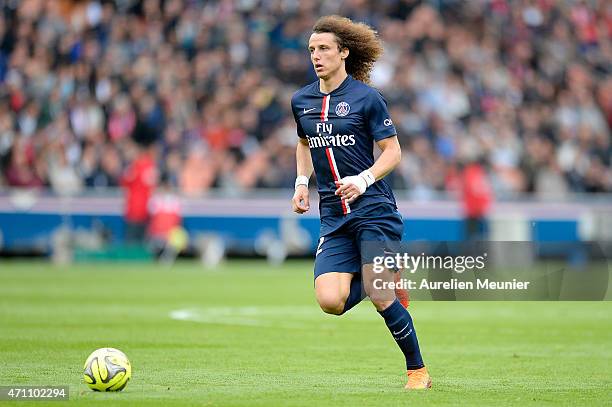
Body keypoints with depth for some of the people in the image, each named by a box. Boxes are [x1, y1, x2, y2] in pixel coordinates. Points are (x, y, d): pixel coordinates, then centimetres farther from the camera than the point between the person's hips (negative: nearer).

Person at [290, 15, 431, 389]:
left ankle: (418, 370, 8)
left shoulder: (366, 98, -6)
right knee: (330, 301, -13)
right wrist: (302, 182, 13)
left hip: (373, 208, -5)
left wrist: (364, 179, -19)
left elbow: (393, 152, -4)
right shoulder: (301, 101, 10)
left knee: (380, 298, -12)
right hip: (333, 217, 5)